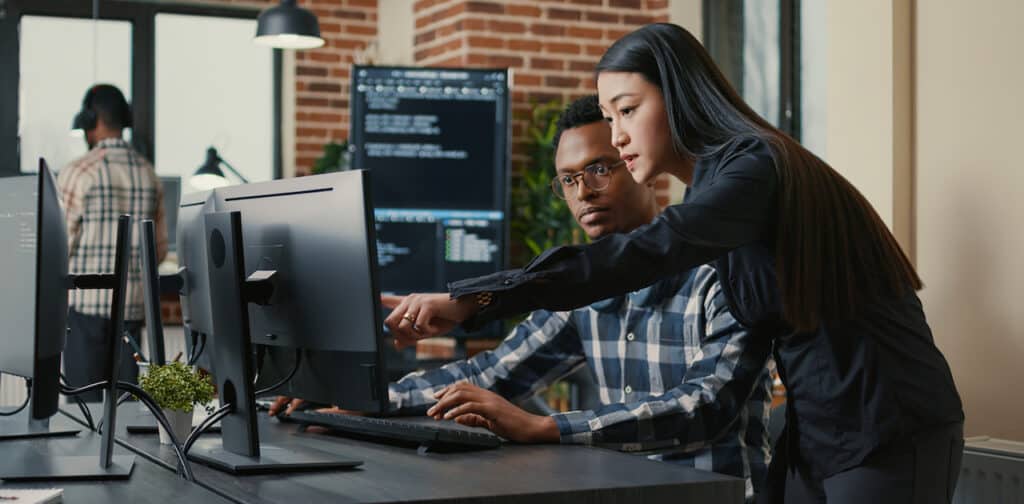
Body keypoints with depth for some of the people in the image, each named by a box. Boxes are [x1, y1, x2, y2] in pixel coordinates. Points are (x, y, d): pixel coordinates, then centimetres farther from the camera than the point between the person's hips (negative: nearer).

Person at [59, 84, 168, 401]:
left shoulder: (77, 172, -9)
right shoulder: (148, 173, 8)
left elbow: (60, 243, -8)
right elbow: (159, 249, 12)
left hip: (85, 300, -5)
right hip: (132, 303, 5)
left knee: (85, 399, 0)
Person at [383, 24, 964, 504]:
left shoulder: (755, 166, -18)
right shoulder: (714, 182, 10)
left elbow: (651, 251, -35)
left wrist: (472, 299, -40)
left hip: (891, 437, -8)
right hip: (814, 435, 8)